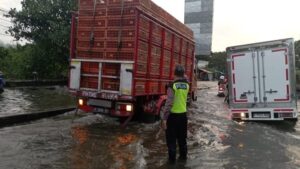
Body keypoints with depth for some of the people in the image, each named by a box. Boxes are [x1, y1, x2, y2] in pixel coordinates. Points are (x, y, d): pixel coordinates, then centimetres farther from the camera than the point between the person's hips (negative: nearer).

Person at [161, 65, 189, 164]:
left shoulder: (172, 85, -17)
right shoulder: (186, 85, 0)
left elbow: (169, 103, -21)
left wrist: (164, 118, -18)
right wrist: (183, 77, 20)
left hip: (173, 115, -5)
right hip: (183, 114, 5)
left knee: (171, 139, 7)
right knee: (182, 138, 18)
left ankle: (172, 159, 14)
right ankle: (183, 156, 29)